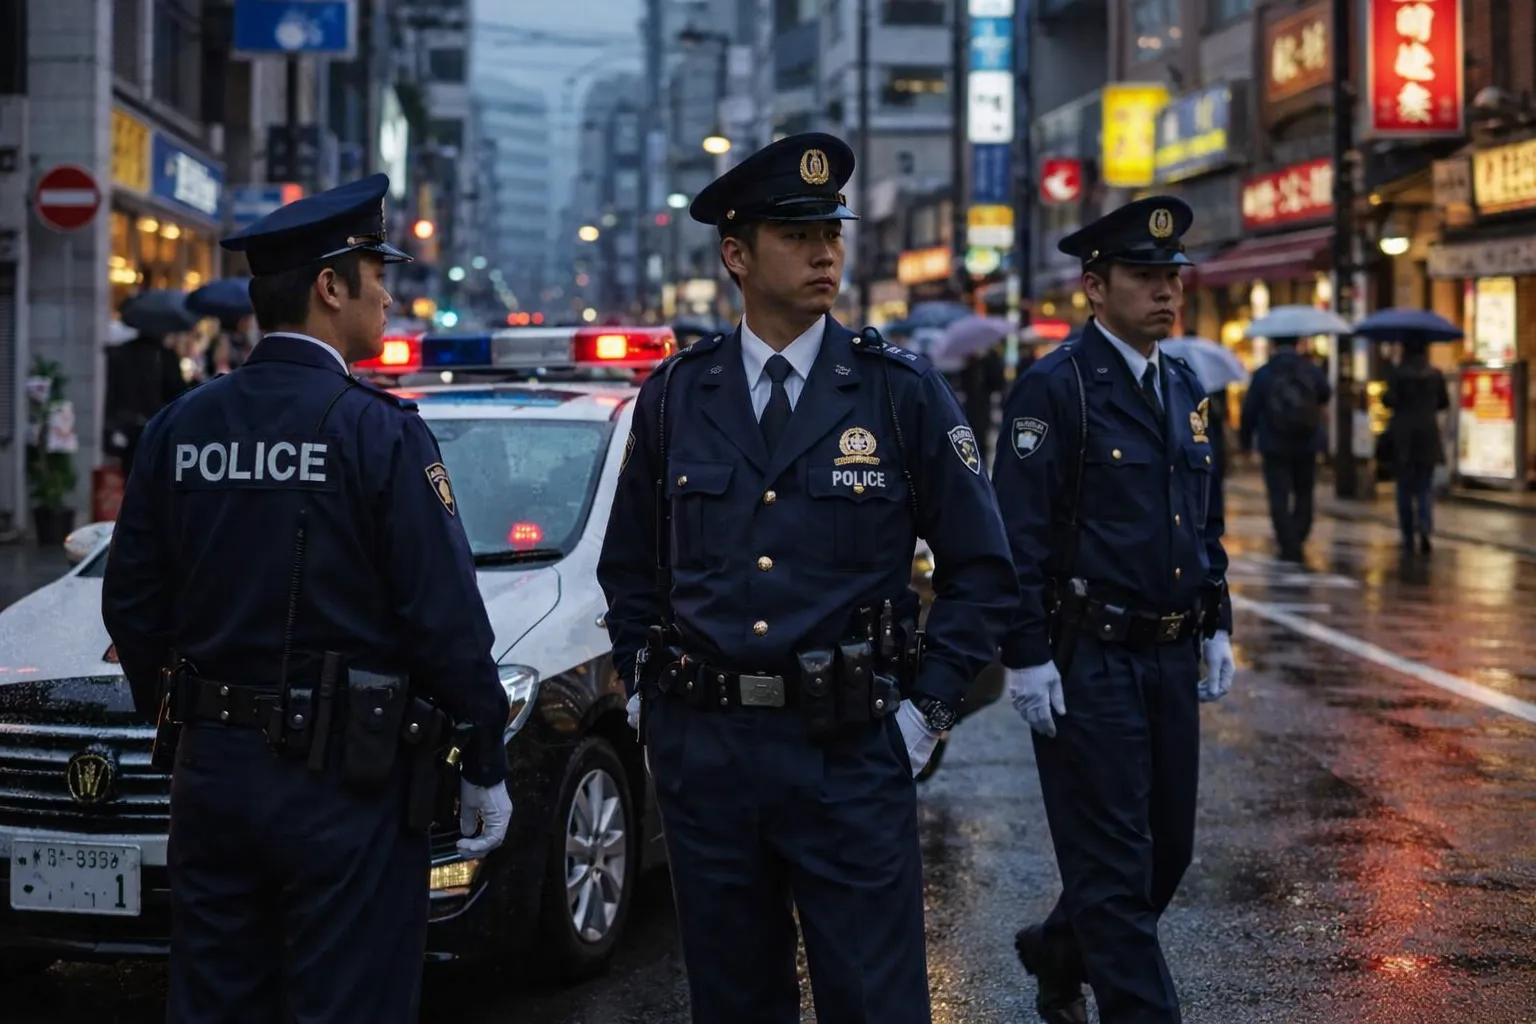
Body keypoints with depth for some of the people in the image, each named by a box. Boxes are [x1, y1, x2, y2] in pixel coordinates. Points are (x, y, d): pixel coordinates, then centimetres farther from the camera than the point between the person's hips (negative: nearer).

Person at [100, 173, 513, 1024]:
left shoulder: (178, 428, 4)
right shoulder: (378, 433, -12)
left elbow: (132, 603, 9)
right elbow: (445, 618, -13)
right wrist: (485, 768, -3)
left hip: (210, 767, 6)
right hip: (340, 778, -5)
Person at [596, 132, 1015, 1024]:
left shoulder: (901, 390, -2)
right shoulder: (677, 395, 5)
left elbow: (983, 570, 1)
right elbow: (629, 566, 18)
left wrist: (927, 709, -4)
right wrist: (648, 689, 9)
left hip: (850, 751, -2)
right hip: (702, 748, 3)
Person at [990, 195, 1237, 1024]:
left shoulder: (1185, 390, 13)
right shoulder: (1054, 388, -11)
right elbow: (1017, 534, -15)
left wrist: (1216, 628, 16)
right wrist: (1026, 658, -17)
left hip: (1171, 658, 8)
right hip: (1088, 664, -8)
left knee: (1168, 847, 14)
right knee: (1115, 861, -2)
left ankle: (1058, 953, 37)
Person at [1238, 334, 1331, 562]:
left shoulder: (1262, 374, -9)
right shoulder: (1313, 371, -5)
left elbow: (1250, 410, -5)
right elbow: (1325, 396, 13)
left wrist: (1245, 440, 9)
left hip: (1275, 447, -2)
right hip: (1306, 445, 2)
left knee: (1279, 498, 1)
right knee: (1303, 496, 16)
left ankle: (1289, 547, -4)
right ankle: (1297, 541, 11)